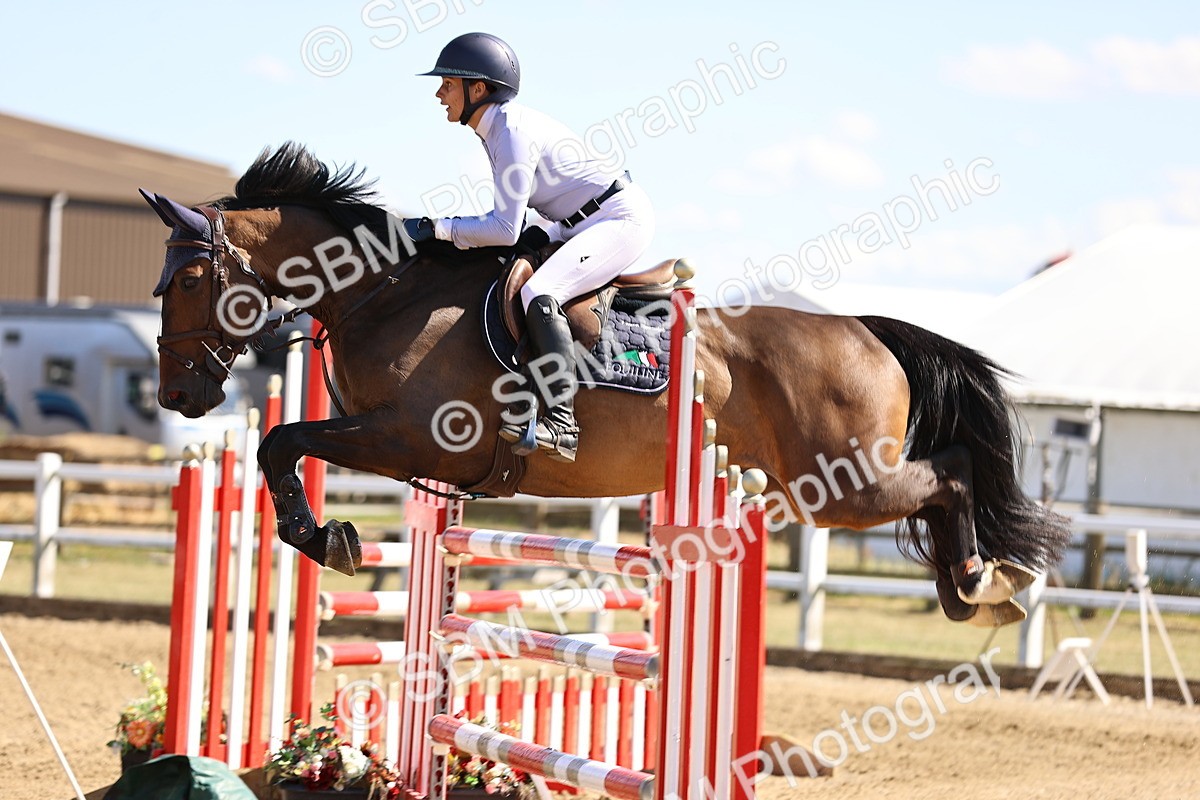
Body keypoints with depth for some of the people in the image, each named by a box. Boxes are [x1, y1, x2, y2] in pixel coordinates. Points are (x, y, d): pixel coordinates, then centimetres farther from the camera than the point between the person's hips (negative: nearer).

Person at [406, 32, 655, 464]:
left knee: (538, 294, -29)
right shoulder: (498, 128, 9)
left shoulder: (513, 135, -21)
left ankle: (561, 421, -33)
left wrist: (436, 228, -20)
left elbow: (506, 230, -24)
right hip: (586, 226, 11)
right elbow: (511, 221, 16)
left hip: (622, 218, -11)